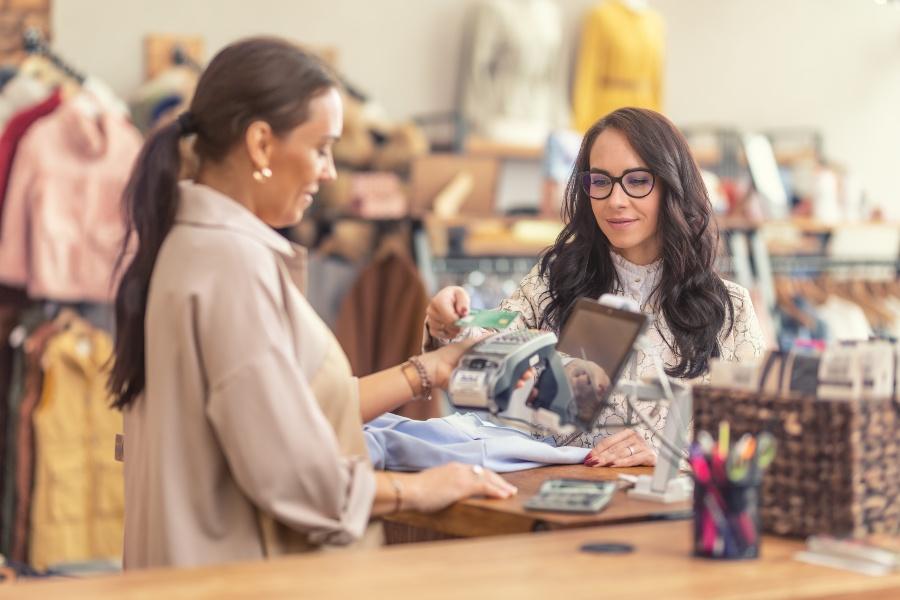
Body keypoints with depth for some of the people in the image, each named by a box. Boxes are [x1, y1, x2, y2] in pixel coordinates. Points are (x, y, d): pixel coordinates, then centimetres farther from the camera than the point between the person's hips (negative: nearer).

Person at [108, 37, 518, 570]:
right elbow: (289, 471, -22)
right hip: (243, 575, -9)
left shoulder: (191, 241, 9)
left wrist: (431, 371, 14)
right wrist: (419, 489, -8)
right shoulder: (233, 261, -19)